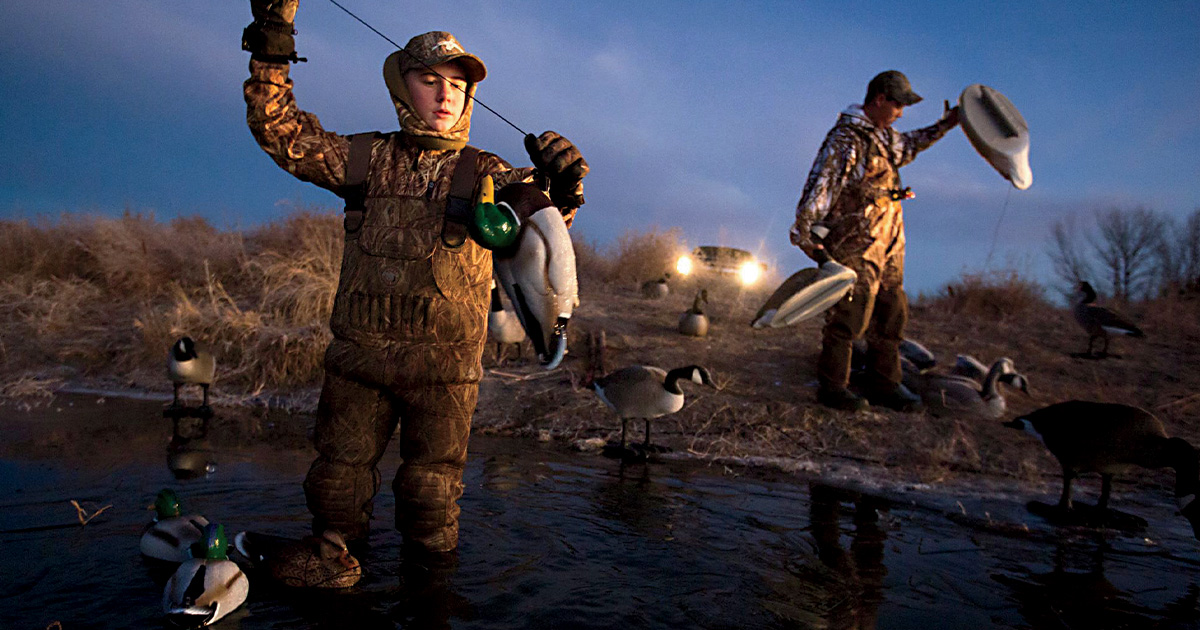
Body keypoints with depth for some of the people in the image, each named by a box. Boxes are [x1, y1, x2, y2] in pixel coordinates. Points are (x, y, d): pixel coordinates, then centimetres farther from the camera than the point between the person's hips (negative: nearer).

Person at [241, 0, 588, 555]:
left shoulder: (480, 172, 0)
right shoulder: (370, 158, 6)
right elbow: (283, 132, 5)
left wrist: (557, 187, -39)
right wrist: (272, 49, -6)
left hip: (443, 364, -1)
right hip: (358, 353, 2)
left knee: (432, 486, 10)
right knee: (338, 475, 12)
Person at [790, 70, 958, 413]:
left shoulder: (884, 136, 16)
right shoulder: (845, 139, -13)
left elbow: (908, 145, 40)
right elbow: (820, 187, -18)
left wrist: (944, 126, 35)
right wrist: (804, 235, -21)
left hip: (888, 241, 10)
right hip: (855, 242, -10)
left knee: (892, 313, 11)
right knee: (851, 311, -10)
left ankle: (883, 384, 21)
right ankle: (832, 386, 1)